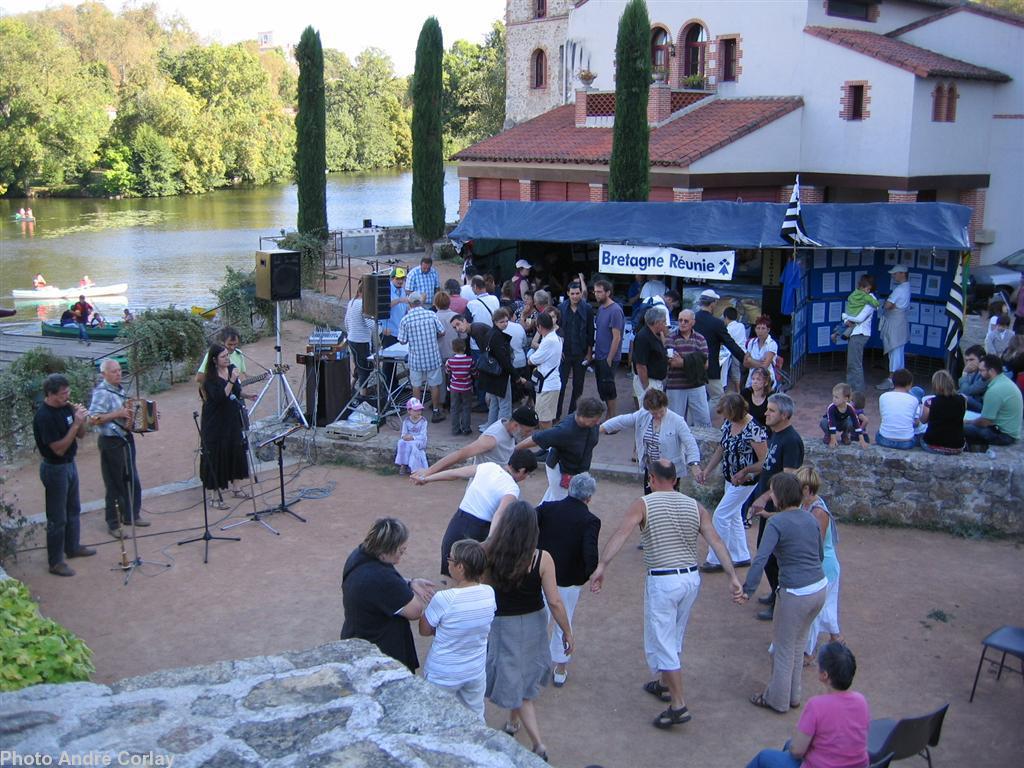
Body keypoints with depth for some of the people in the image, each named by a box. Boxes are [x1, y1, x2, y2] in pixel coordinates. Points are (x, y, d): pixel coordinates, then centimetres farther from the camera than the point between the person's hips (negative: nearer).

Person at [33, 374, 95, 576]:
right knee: (57, 518, 1)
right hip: (55, 469, -8)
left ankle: (72, 547, 40)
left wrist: (81, 420, -12)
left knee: (73, 510, 23)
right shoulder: (44, 416, -25)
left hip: (70, 464, 8)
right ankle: (55, 562, 12)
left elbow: (80, 435, 8)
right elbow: (59, 449, -26)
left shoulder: (65, 407, -1)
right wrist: (75, 423, -28)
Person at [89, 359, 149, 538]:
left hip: (126, 439, 8)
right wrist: (117, 414, -25)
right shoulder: (101, 393, -17)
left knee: (132, 480, 17)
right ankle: (113, 524, 11)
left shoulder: (120, 389, 9)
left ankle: (131, 516, 32)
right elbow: (94, 419, -24)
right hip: (111, 442, -8)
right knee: (115, 484, 0)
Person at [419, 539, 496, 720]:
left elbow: (424, 630, -12)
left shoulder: (443, 599, -28)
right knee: (476, 718, 24)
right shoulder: (489, 593, -14)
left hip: (443, 675, -4)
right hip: (476, 671, 4)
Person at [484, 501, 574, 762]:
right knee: (524, 676, 26)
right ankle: (513, 722, 47)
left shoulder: (490, 554, -21)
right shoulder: (542, 559, -21)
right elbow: (554, 602, -16)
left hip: (502, 625, -1)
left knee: (515, 682, 11)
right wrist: (567, 632, -2)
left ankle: (538, 745, 5)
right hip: (533, 623, 1)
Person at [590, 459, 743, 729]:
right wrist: (733, 577, -7)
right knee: (674, 638, 23)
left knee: (660, 643, 2)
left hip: (662, 581, -6)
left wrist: (601, 566, -26)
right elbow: (716, 542, -3)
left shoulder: (643, 504, -6)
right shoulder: (695, 506, 6)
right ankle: (665, 685, 40)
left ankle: (679, 706, -2)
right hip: (692, 578, 6)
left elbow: (620, 535, -21)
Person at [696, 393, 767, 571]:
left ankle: (716, 560, 10)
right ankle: (741, 556, 31)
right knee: (733, 516, 17)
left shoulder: (753, 429, -26)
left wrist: (744, 472, -29)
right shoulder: (728, 423, -1)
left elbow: (764, 461, -22)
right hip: (730, 479, 8)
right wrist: (706, 471, 5)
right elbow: (721, 449, 11)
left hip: (744, 481, -8)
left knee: (720, 516, -3)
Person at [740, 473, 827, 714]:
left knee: (783, 647, 12)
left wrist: (748, 590, -24)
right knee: (798, 643, 24)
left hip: (796, 593, -7)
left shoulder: (777, 523, -16)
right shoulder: (810, 518, 5)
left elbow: (760, 559, -25)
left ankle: (778, 699, 27)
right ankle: (793, 695, 37)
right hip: (820, 587, 7)